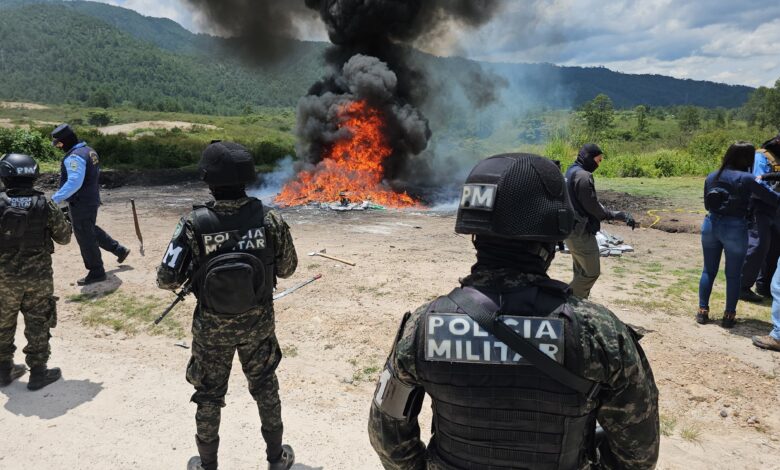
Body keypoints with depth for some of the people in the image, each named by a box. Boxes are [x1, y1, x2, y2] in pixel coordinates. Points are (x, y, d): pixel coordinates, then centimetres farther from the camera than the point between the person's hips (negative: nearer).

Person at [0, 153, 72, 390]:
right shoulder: (44, 205, -10)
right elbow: (64, 237, -1)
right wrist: (65, 221, 16)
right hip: (38, 276, -1)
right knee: (37, 325, 9)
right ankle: (38, 372, 15)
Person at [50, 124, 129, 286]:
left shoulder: (74, 157, -22)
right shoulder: (89, 150, 9)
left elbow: (74, 183, -30)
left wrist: (56, 198, -29)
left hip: (81, 204, -10)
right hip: (91, 199, 10)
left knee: (85, 238, 1)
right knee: (92, 231, 26)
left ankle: (96, 273, 10)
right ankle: (119, 250, 31)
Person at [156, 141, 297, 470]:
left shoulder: (195, 225, -20)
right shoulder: (271, 220, -17)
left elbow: (166, 280, -15)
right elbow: (287, 269, -3)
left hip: (212, 329, -1)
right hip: (258, 325, 1)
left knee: (209, 396, 20)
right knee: (265, 388, 23)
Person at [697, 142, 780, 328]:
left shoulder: (711, 177, 5)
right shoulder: (746, 179, -11)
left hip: (711, 224, 5)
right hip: (734, 228, -4)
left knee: (708, 270, 14)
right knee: (733, 275, 8)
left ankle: (703, 311, 17)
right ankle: (729, 316, 14)